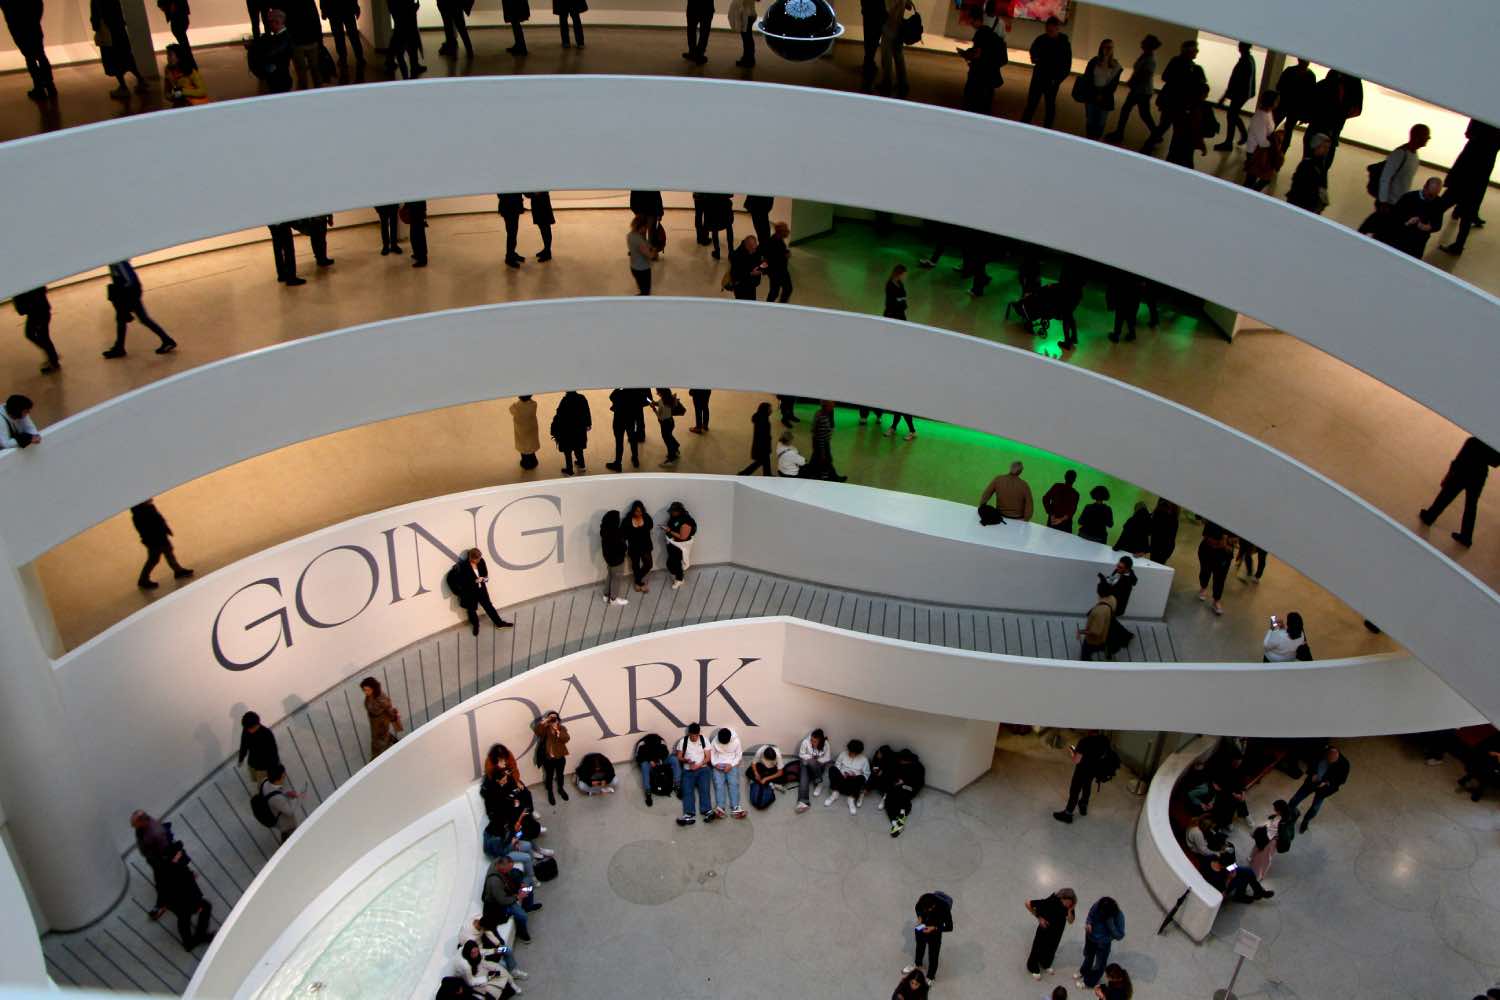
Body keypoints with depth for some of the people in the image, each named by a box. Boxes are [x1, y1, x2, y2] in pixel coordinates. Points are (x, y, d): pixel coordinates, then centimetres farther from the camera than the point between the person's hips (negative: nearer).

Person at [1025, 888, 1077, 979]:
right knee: (1039, 947, 16)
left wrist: (1070, 911, -37)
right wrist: (1039, 917, -24)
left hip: (1058, 930, 4)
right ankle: (1033, 968, 42)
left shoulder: (1070, 905, -24)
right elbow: (1028, 903, -31)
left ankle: (1046, 965, 53)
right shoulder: (1050, 902, -37)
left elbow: (1070, 921, -18)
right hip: (1045, 928, -4)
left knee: (1052, 948, 25)